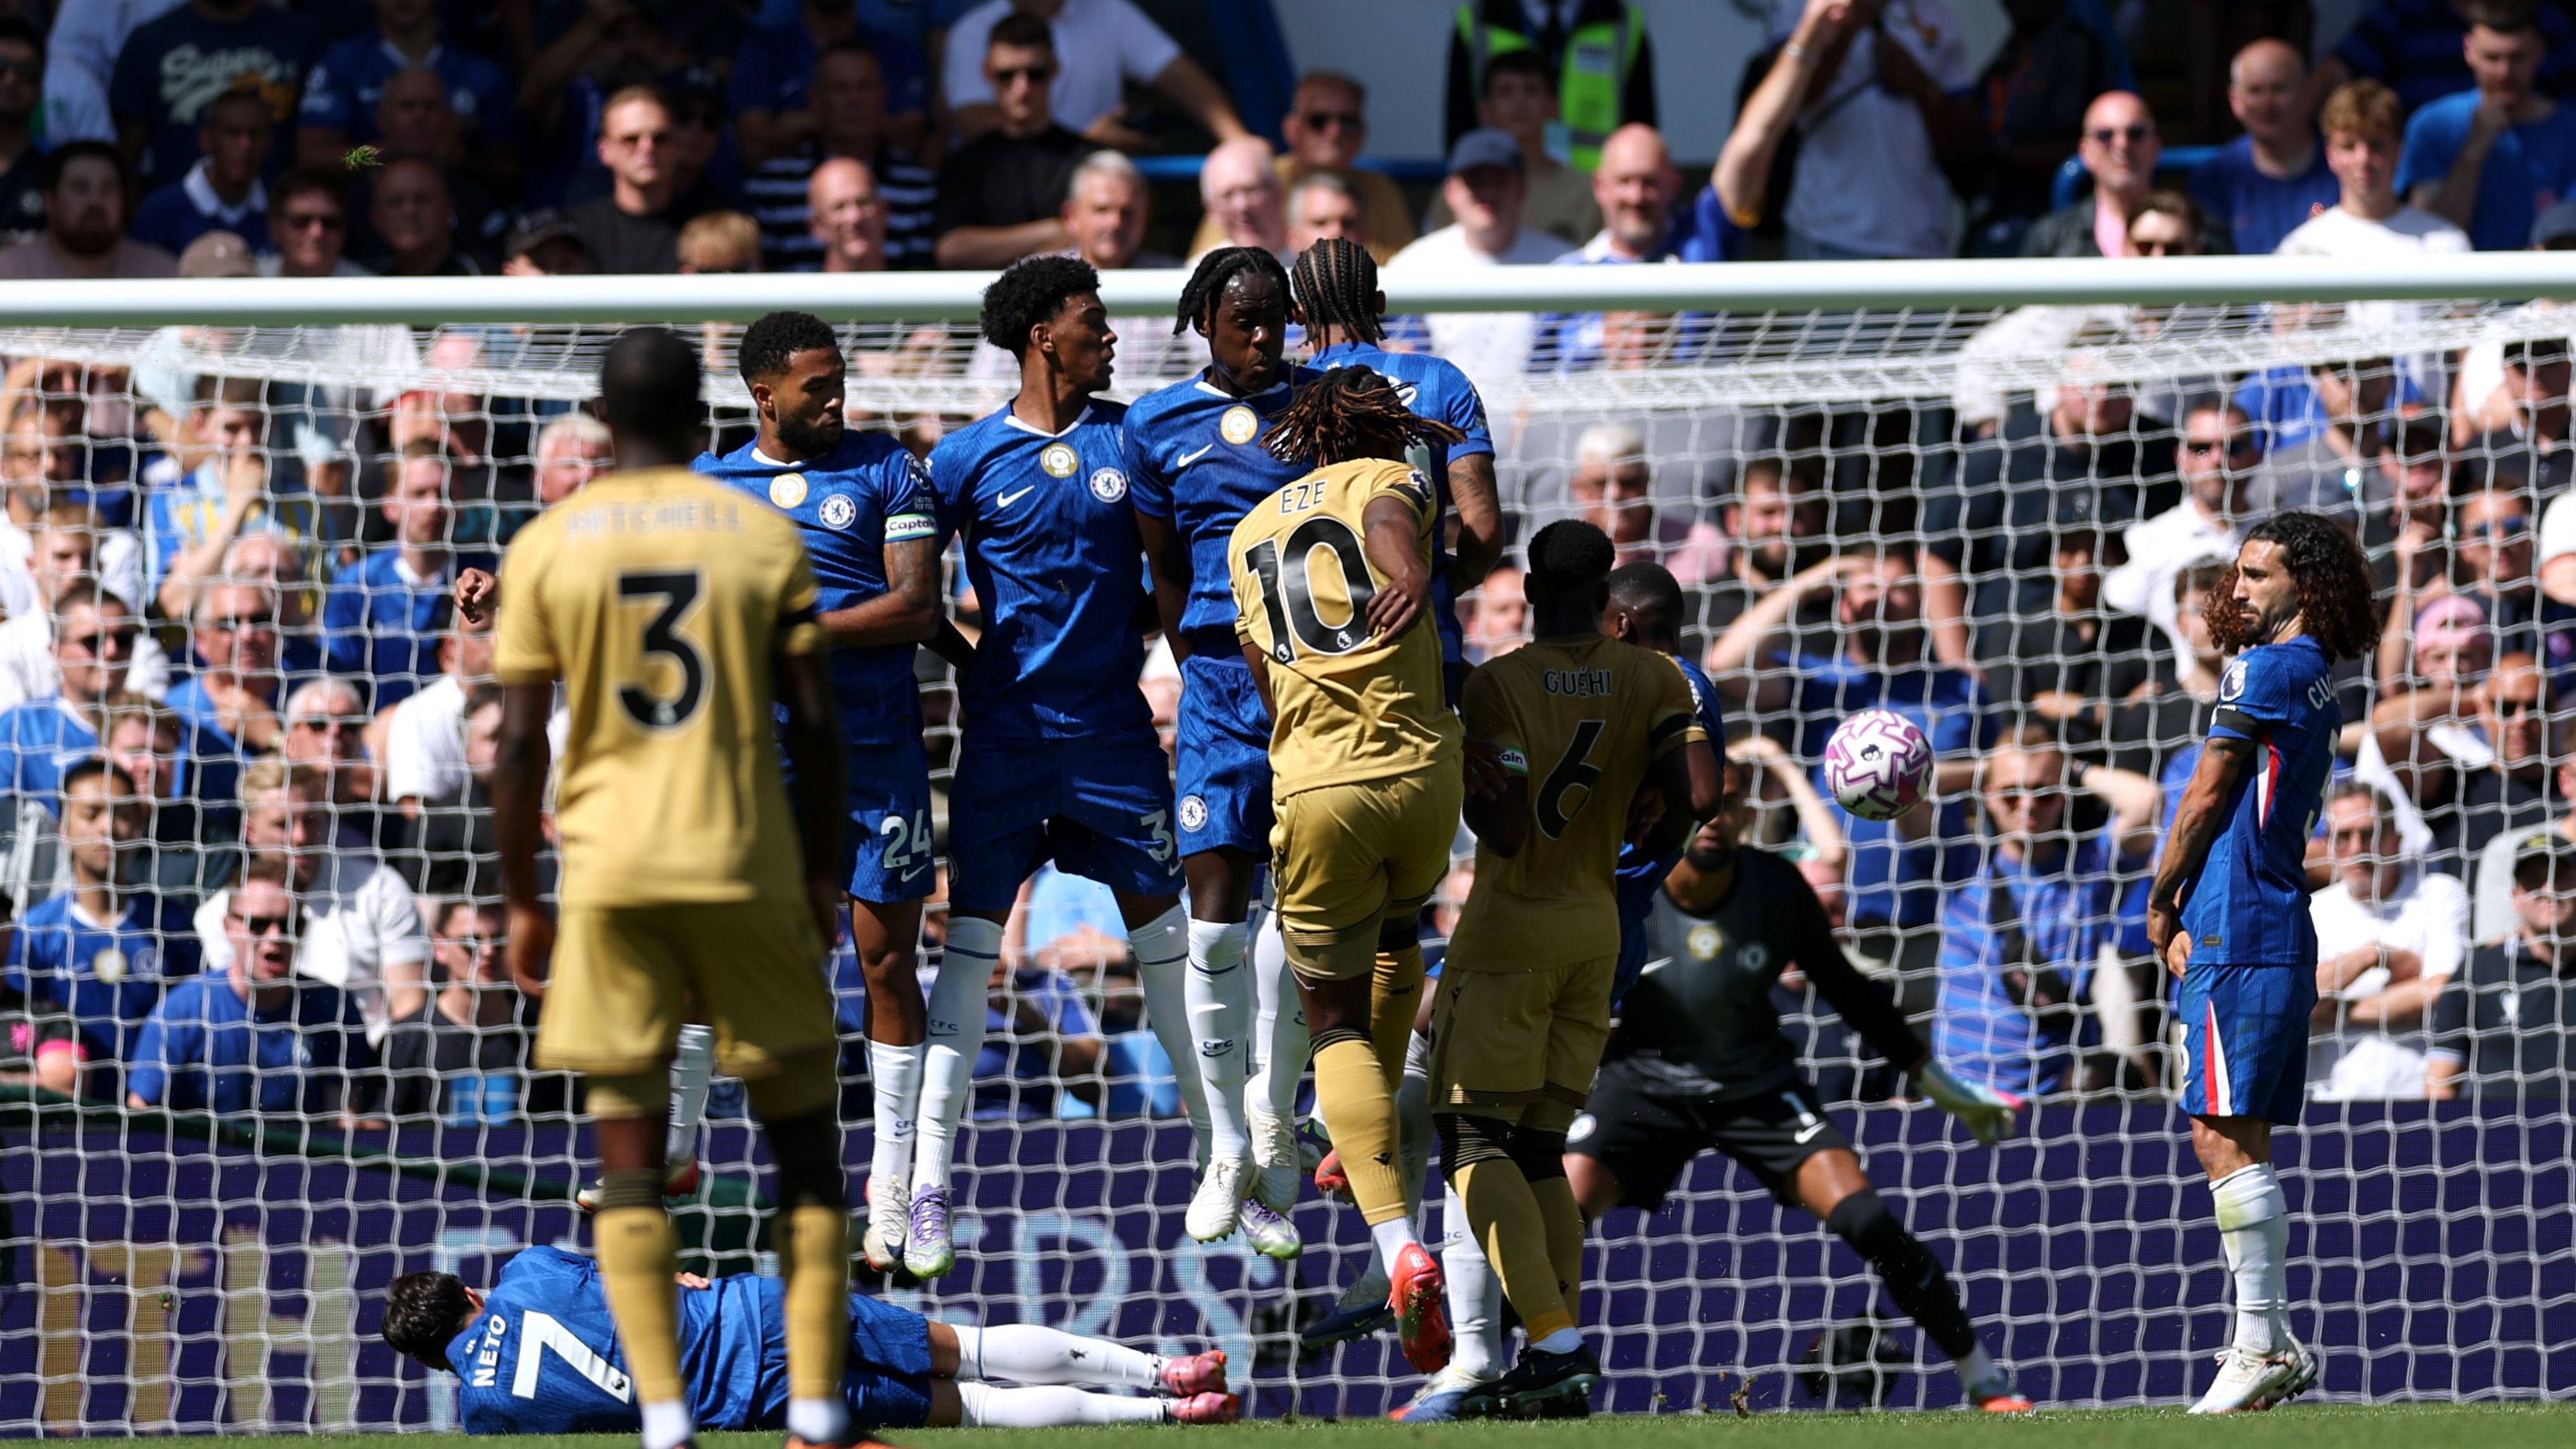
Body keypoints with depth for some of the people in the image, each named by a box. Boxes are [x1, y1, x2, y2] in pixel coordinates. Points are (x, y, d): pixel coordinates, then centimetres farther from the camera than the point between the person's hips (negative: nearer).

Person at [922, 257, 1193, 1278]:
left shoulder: (1130, 437, 5)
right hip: (1005, 729, -2)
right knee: (970, 943, -4)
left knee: (1162, 928, 7)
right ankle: (929, 1185, -3)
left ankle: (1221, 1145, 19)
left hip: (1113, 725, 2)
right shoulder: (969, 457, -1)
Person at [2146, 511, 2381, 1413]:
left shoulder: (2265, 670, -10)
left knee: (2224, 1139, -11)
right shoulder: (2318, 685, 18)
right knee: (2242, 1142, 12)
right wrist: (2186, 916, 12)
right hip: (2281, 936, 10)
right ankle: (2275, 1341, 11)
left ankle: (2260, 1345, -14)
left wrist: (2160, 904, 7)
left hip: (2234, 935, -10)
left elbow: (2206, 798, -6)